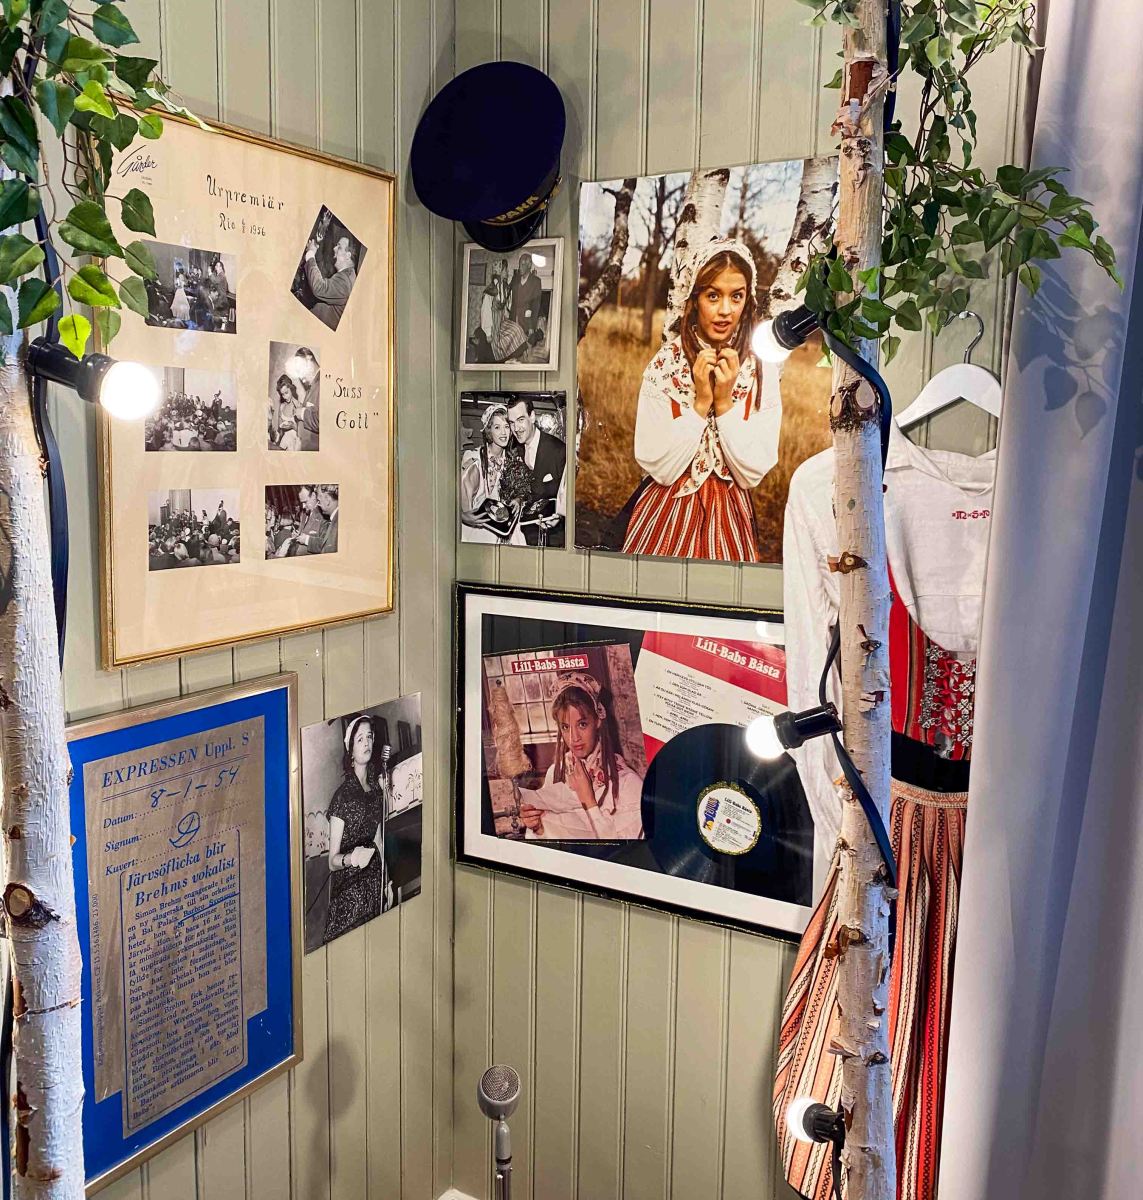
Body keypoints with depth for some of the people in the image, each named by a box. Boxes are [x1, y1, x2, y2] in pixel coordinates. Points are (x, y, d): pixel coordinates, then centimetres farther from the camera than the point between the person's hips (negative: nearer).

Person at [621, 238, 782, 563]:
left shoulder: (762, 371, -7)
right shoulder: (663, 365, -11)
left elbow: (752, 474, -10)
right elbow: (659, 468, -15)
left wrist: (724, 403, -18)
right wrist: (701, 402, -21)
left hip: (729, 519, 1)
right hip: (668, 514, -1)